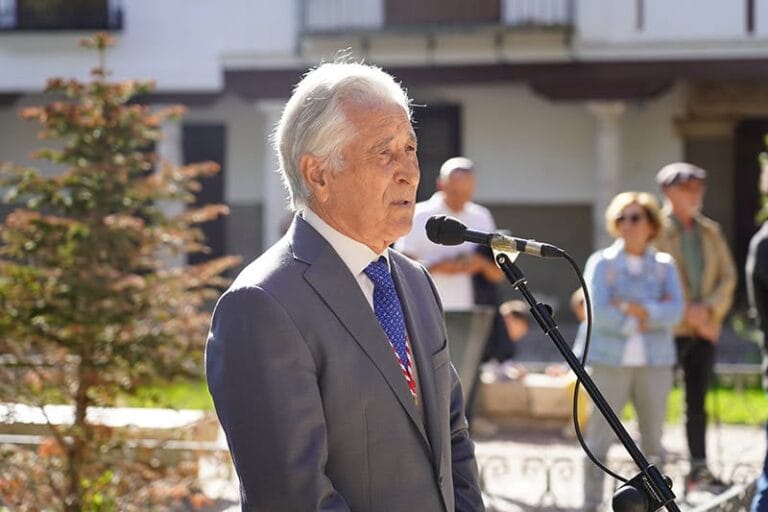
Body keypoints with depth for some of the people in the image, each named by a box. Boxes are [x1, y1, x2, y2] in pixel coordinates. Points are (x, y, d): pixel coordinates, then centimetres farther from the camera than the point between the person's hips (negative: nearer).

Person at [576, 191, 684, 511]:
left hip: (655, 364, 3)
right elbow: (598, 313, -11)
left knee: (653, 442, 6)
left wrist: (637, 308, -17)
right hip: (611, 361, -3)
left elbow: (675, 311, -5)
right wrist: (646, 320, -9)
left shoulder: (664, 266, 9)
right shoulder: (602, 263, 1)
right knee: (599, 438, -5)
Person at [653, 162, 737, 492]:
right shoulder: (656, 231, -7)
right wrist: (689, 315, -12)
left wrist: (707, 309, -7)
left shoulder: (710, 232, 12)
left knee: (698, 400, 10)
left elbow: (728, 276, 10)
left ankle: (699, 469, 15)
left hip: (705, 328, 6)